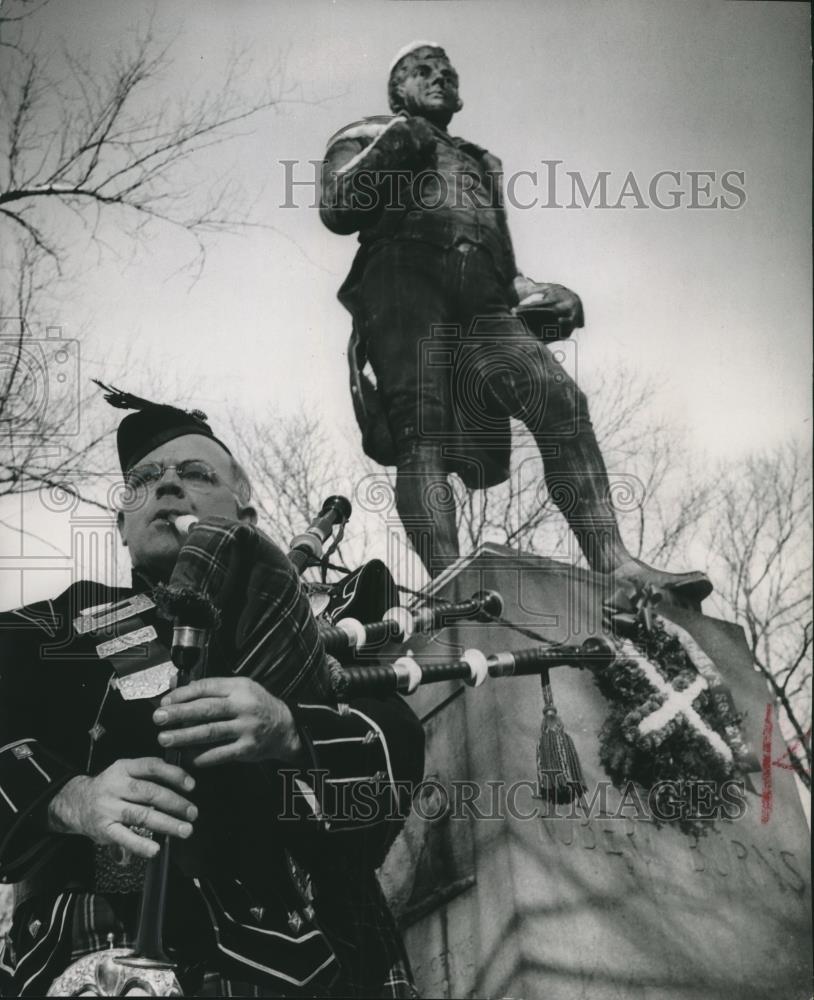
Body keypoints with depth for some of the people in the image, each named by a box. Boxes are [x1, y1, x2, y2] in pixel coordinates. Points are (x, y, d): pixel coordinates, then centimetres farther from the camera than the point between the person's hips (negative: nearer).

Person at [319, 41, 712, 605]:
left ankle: (612, 565, -31)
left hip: (479, 298, 4)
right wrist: (390, 148, -1)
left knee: (560, 399, -21)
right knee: (421, 431, -23)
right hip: (401, 280, -3)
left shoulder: (481, 164, 40)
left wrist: (542, 296, 13)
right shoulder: (366, 137, 28)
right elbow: (337, 212, 8)